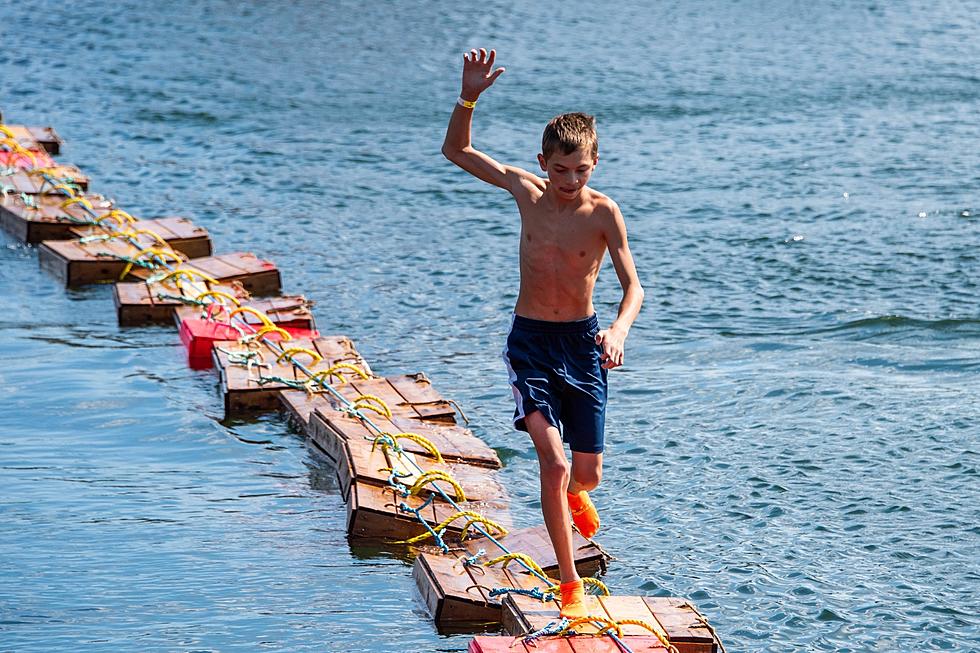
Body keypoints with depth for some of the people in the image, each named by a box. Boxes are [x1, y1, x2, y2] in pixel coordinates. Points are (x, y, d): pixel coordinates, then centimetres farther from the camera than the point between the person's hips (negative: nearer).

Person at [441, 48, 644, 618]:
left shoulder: (603, 213, -11)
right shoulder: (526, 190, -5)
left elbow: (633, 285, -17)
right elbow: (456, 151, 2)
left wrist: (620, 328, -37)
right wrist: (469, 97, -13)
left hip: (583, 342, 0)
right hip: (530, 341, 0)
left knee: (588, 473, 7)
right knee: (553, 462, -16)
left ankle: (573, 495, 48)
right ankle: (571, 584, -6)